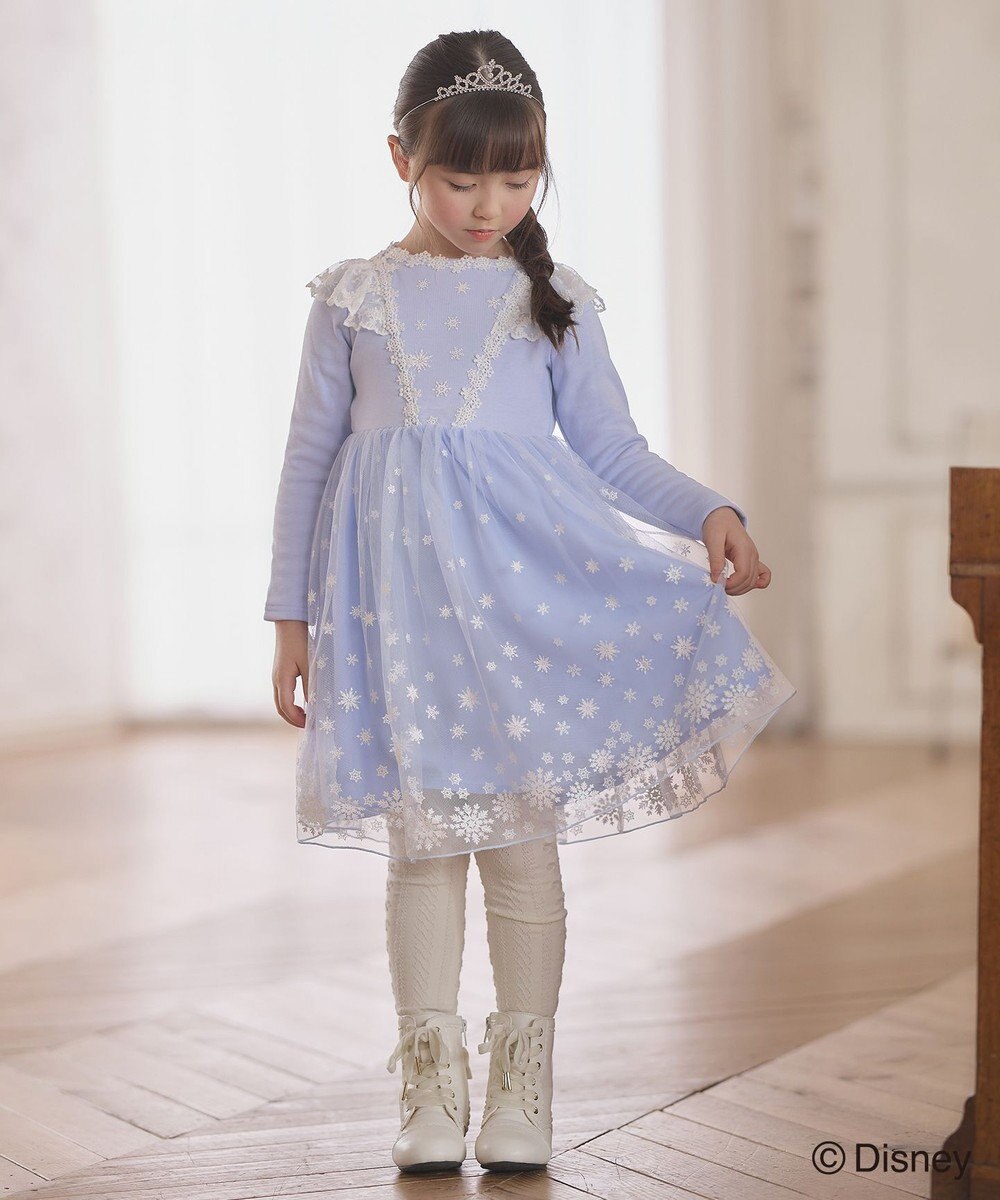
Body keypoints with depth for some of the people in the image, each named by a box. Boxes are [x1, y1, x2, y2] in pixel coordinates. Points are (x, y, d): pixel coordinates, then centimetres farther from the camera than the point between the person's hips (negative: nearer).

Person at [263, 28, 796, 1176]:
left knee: (524, 830, 3)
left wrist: (708, 513, -9)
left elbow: (611, 450, 8)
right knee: (420, 834, 4)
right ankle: (431, 1082, 19)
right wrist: (292, 617, 8)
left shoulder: (555, 302, 8)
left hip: (526, 572, 0)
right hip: (397, 585, 0)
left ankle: (521, 1081, 19)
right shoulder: (354, 298, 7)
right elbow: (310, 456, 10)